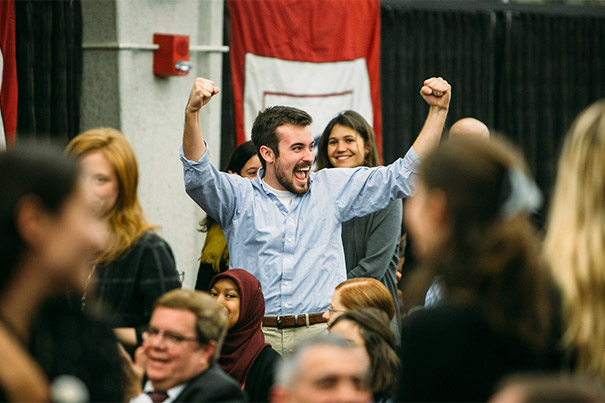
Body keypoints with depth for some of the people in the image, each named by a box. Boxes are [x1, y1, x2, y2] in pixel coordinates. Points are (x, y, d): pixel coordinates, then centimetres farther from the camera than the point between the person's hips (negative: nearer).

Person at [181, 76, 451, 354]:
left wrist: (438, 110, 9)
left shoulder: (331, 188, 14)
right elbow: (198, 177, -11)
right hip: (256, 337, -1)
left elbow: (403, 175, 16)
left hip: (322, 334, 2)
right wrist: (192, 113, -27)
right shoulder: (240, 196, 6)